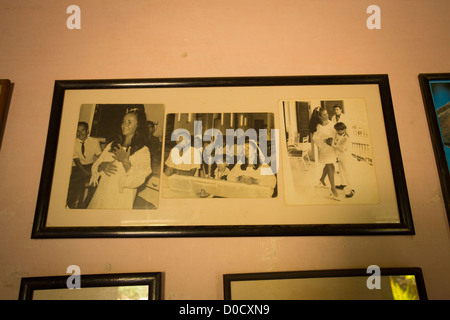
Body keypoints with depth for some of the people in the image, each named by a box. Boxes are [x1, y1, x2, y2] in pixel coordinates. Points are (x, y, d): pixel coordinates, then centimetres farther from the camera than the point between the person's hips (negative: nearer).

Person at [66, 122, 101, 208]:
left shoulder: (94, 141, 1)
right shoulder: (74, 143, -1)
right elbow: (77, 161, -8)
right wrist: (86, 173, -23)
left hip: (91, 166, 0)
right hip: (78, 168, 0)